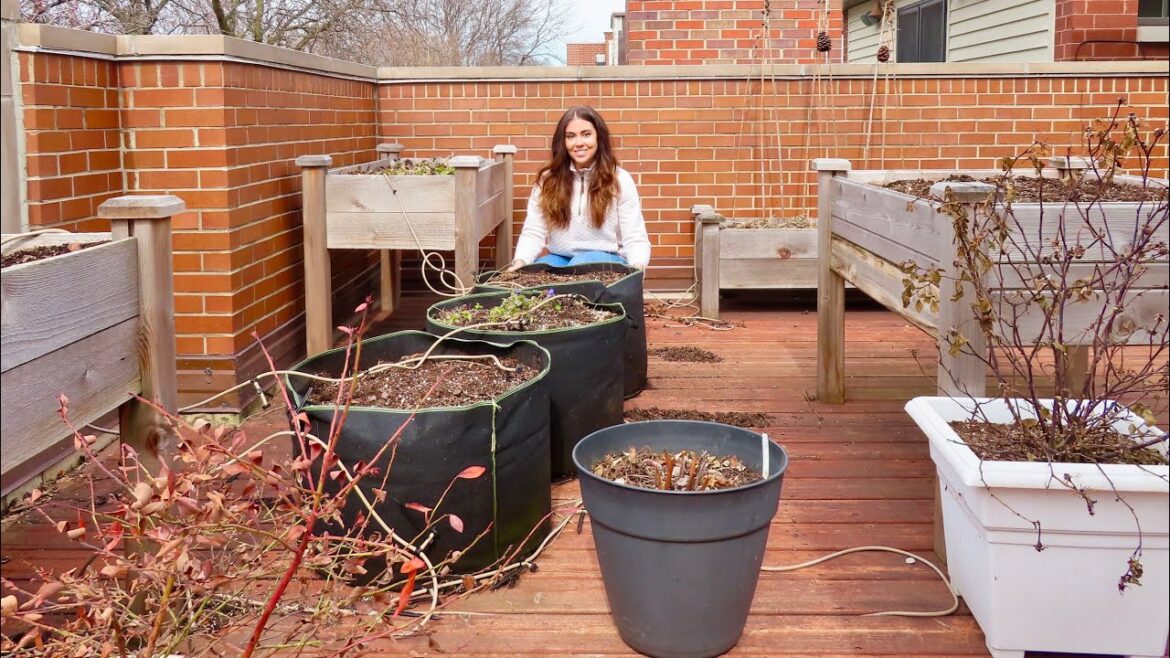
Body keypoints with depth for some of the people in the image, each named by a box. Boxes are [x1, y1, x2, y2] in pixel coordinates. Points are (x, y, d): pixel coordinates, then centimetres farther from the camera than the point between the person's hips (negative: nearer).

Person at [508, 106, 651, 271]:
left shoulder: (620, 180, -1)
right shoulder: (547, 180, 5)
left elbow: (635, 240, -5)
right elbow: (534, 232, 0)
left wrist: (636, 269, -28)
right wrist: (521, 261, -21)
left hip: (606, 261, -1)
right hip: (560, 258, 1)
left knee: (583, 264, -35)